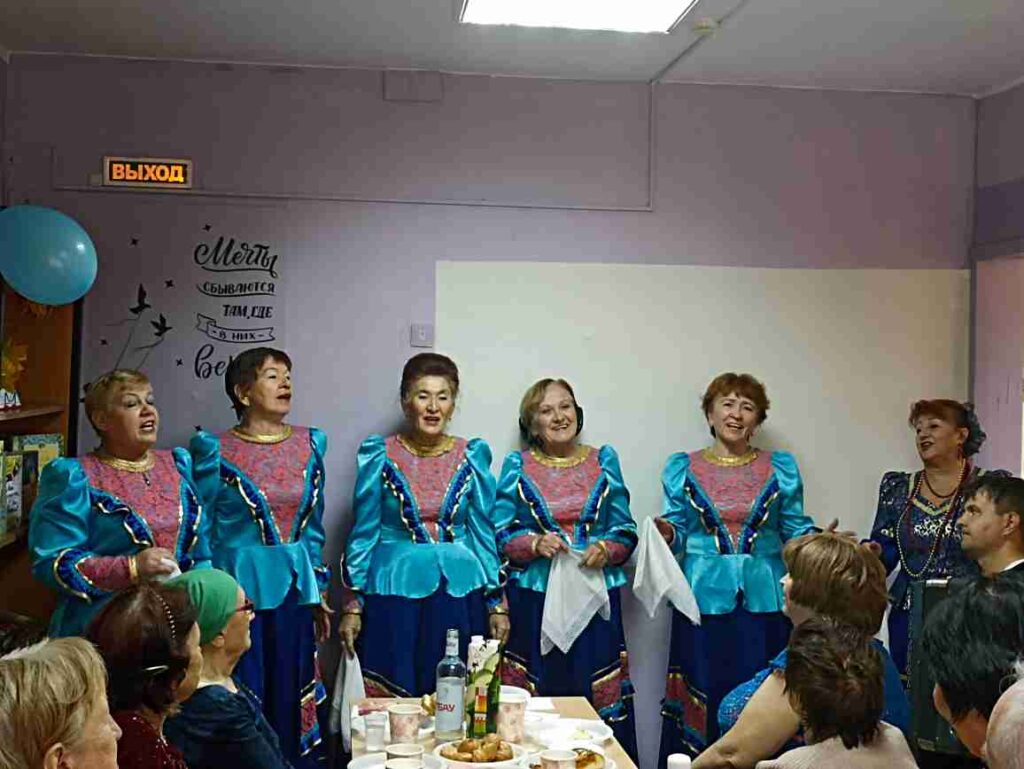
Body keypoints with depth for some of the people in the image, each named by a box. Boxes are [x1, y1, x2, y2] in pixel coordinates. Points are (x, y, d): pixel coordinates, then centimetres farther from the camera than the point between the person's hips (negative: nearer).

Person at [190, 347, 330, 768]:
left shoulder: (310, 444, 7)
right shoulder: (215, 449, -5)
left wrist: (319, 592, 14)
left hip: (294, 591, 4)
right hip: (239, 591, -3)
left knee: (291, 698, 10)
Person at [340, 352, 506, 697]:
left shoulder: (472, 455, 4)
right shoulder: (380, 455, 0)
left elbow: (483, 532, 9)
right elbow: (363, 533, 3)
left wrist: (497, 603, 8)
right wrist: (352, 605, 2)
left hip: (460, 597, 2)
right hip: (394, 594, -1)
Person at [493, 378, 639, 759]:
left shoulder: (604, 460, 8)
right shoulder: (517, 466, 5)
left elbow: (626, 531, 8)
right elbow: (499, 535, 3)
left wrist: (605, 549, -12)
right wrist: (535, 544, -15)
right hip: (534, 601, -1)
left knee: (599, 705, 0)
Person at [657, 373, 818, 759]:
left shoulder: (781, 467, 8)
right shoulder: (682, 467, 6)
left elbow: (797, 531, 6)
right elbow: (677, 535, 4)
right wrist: (667, 534, -17)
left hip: (764, 598, 1)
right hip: (705, 597, -1)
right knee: (703, 696, 0)